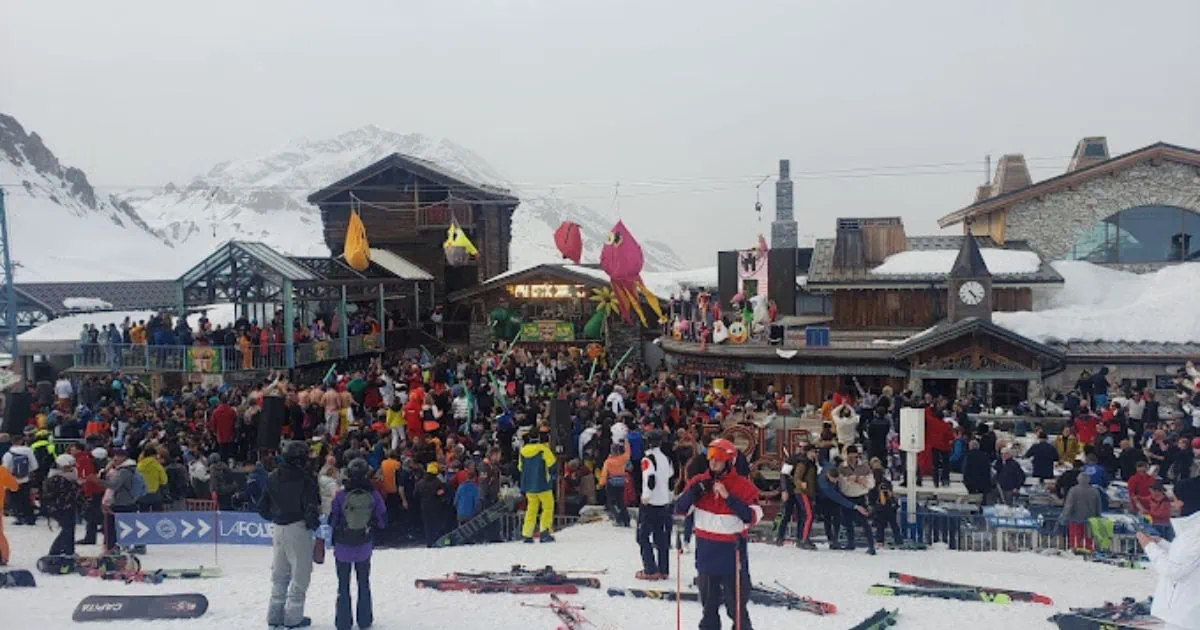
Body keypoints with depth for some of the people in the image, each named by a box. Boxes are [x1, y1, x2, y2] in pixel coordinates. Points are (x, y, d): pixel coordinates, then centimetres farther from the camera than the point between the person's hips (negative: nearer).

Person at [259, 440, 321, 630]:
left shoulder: (272, 478, 4)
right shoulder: (306, 479, -14)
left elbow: (262, 508, 8)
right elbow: (311, 507, -18)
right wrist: (314, 524, -1)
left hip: (278, 530, 6)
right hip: (299, 529, -6)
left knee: (279, 574, 17)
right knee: (300, 575, 4)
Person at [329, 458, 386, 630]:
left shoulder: (341, 495, -16)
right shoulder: (373, 495, -13)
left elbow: (332, 520, -9)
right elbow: (382, 520, -6)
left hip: (343, 546, -1)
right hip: (364, 546, 1)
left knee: (343, 585, 11)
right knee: (364, 584, 17)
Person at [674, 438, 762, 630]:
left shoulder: (742, 485, -9)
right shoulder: (699, 482, 1)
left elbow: (753, 517, -16)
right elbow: (679, 509, 0)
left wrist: (728, 497, -23)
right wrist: (695, 491, -16)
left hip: (732, 552, -4)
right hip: (705, 551, 4)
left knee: (736, 605, 3)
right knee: (709, 602, 17)